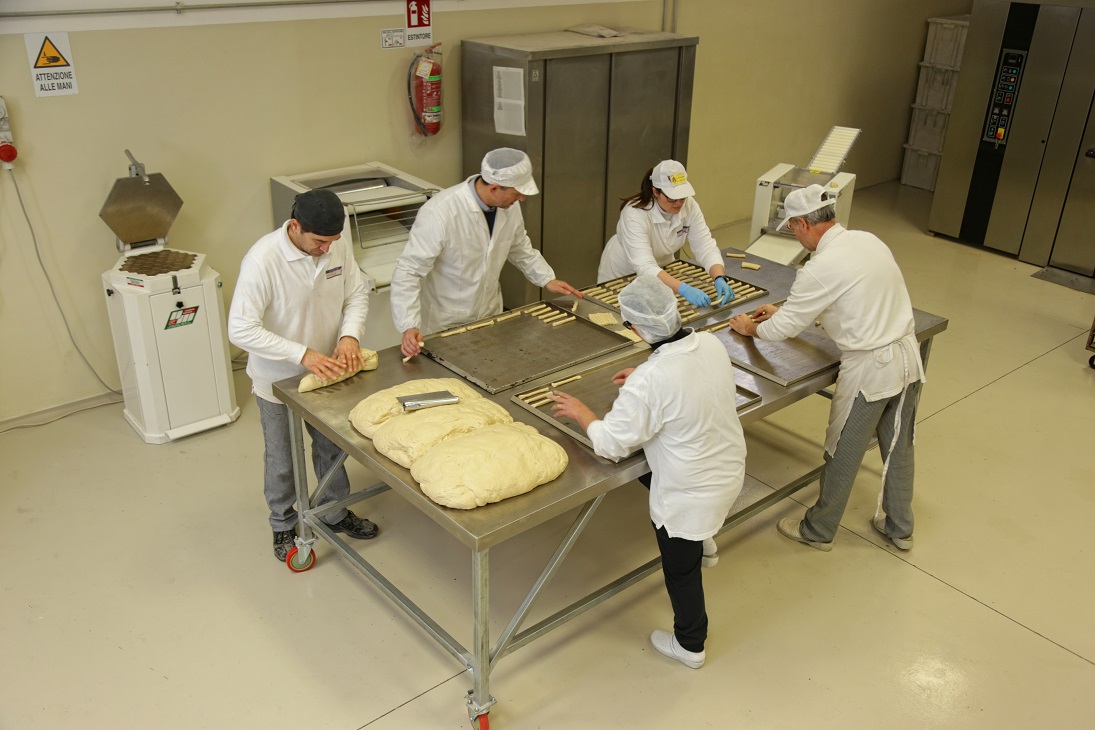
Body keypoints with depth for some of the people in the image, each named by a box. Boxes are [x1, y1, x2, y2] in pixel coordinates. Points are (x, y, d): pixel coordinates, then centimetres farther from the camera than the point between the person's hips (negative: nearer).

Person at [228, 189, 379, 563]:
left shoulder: (336, 247, -13)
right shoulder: (263, 259, -29)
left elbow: (357, 293, 0)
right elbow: (240, 330, -29)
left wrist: (350, 334, -19)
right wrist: (302, 355, -33)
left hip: (326, 370, 5)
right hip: (278, 379, -5)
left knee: (331, 447, 23)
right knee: (282, 460, 16)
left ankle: (337, 513, 45)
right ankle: (284, 525, 39)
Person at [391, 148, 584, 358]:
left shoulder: (510, 206, -9)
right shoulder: (440, 213, -29)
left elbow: (520, 248, 12)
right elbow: (408, 271, -27)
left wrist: (547, 279, 4)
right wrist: (409, 326, -36)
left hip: (490, 317, 6)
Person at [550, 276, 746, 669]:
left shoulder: (650, 380, -34)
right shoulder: (711, 343, -12)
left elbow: (612, 443, -23)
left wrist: (580, 412, -6)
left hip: (688, 495, -7)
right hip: (730, 470, 7)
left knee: (681, 571, 18)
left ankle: (689, 645, 40)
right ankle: (702, 541, 49)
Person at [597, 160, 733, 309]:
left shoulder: (690, 206, -18)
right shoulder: (635, 213, -33)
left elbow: (706, 247, -18)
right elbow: (645, 267, -42)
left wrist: (720, 279, -37)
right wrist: (684, 289, -54)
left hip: (662, 271, 4)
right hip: (621, 275, -3)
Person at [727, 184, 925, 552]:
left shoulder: (821, 268, -20)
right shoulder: (868, 240, 5)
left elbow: (783, 328, -10)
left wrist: (750, 327, 11)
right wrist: (785, 311, 24)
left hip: (869, 370, -8)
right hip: (908, 357, 8)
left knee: (842, 456, 10)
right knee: (899, 449, 22)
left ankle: (818, 530, 29)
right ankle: (899, 528, 39)